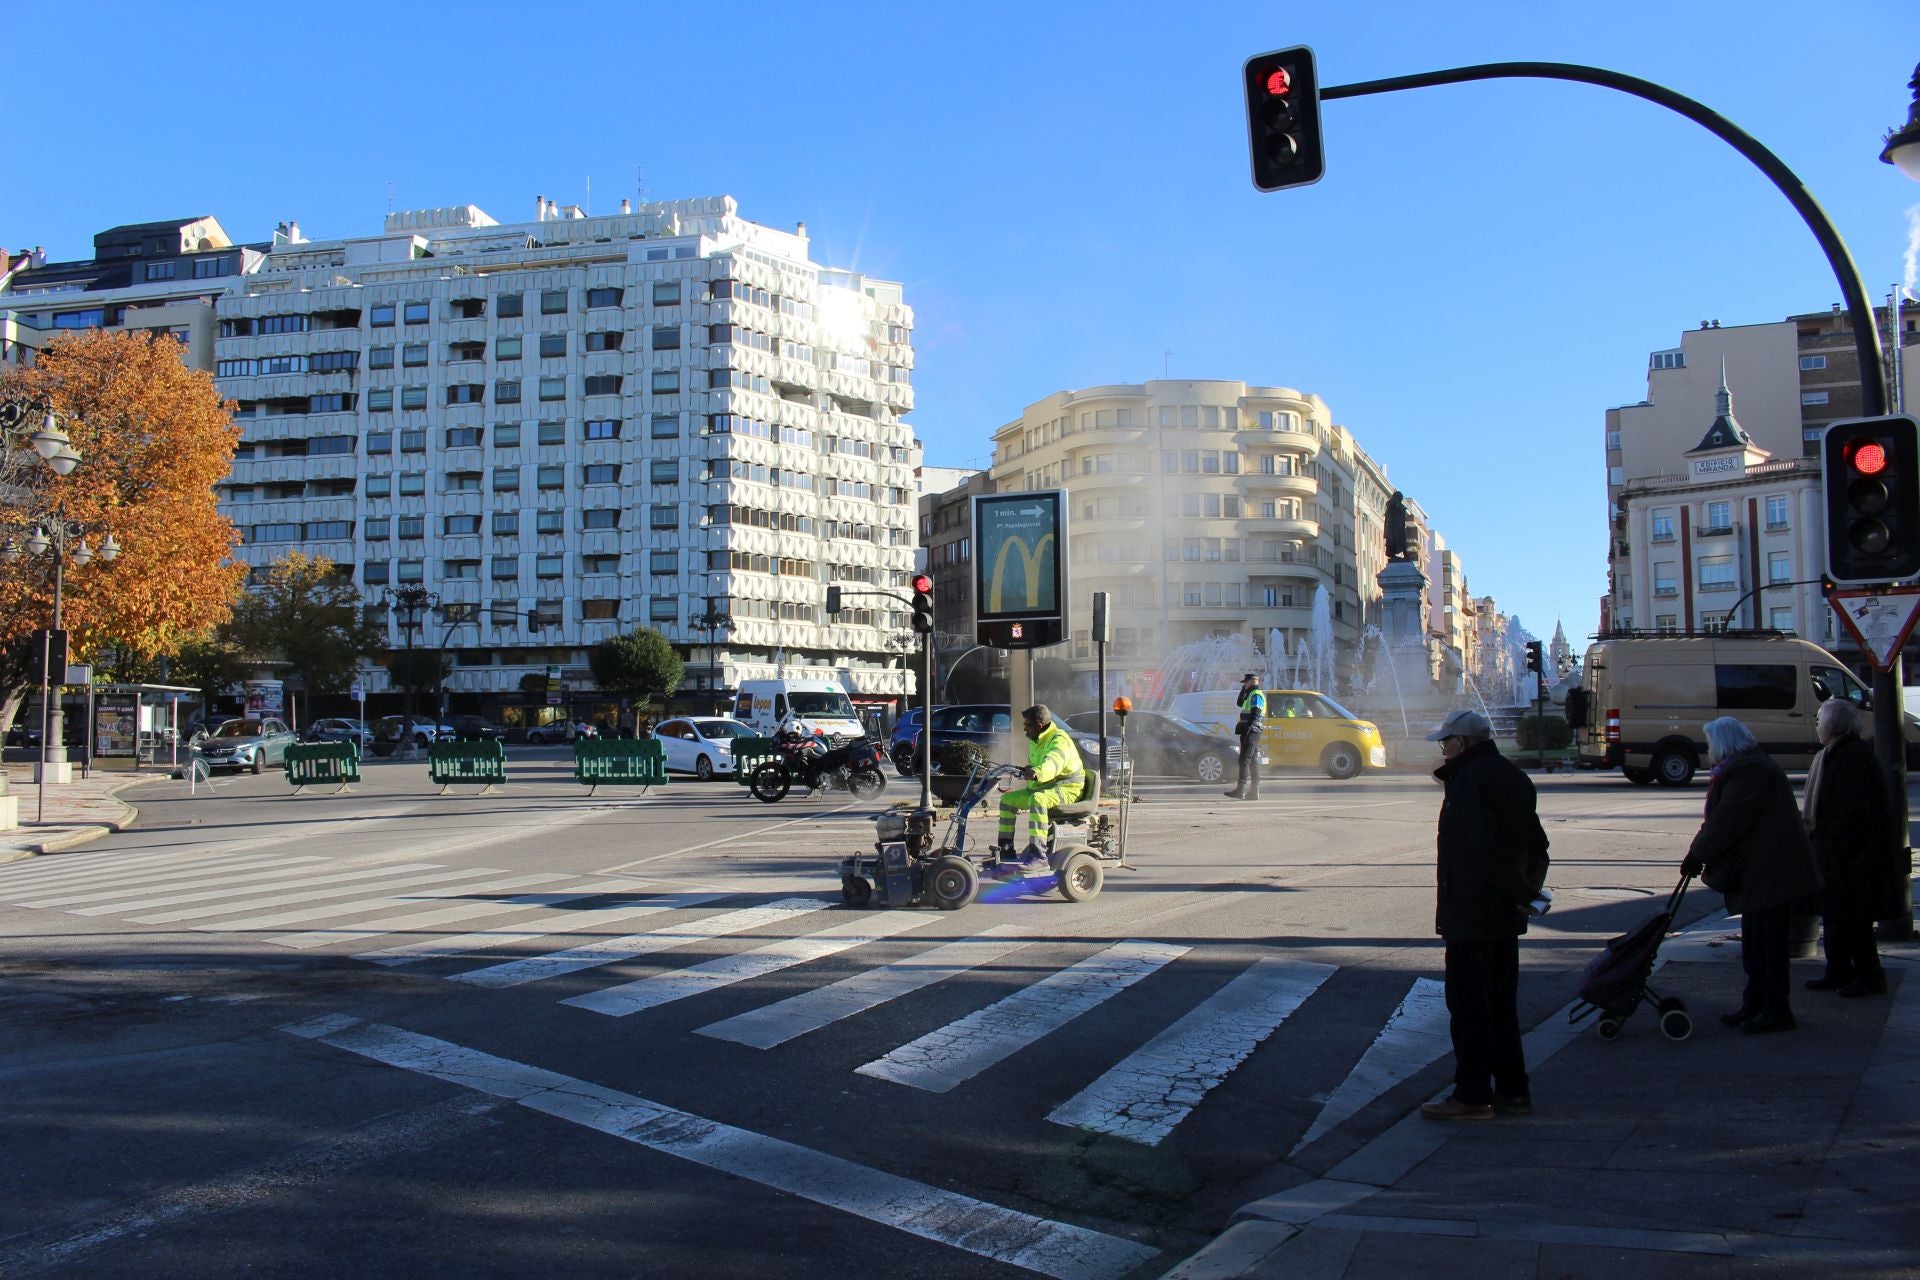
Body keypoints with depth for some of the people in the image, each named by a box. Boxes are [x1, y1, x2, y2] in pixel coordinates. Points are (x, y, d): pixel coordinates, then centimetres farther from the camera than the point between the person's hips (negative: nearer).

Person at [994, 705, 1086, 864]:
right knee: (1007, 799, 3)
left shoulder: (1059, 740, -19)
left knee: (1037, 799, -38)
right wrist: (1028, 770, 9)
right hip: (1041, 787, 10)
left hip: (1067, 788, -10)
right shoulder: (1035, 742, 12)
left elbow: (1053, 763, -42)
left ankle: (1037, 850, -44)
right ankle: (1005, 849, 4)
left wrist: (1037, 773, -61)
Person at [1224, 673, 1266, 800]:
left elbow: (1256, 714, -20)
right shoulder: (1251, 695, 21)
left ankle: (1240, 790, -21)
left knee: (1245, 760, -15)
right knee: (1253, 761, 9)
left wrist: (1249, 728, -29)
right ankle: (1254, 791, 11)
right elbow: (1240, 703, 33)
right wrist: (1244, 690, 22)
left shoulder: (1256, 695, -10)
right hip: (1251, 732, 11)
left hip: (1250, 732, -11)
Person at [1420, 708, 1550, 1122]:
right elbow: (1537, 843, 13)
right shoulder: (1513, 777, 13)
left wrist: (1521, 892, -15)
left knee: (1468, 1004, -2)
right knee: (1502, 1003, 16)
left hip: (1470, 913, -9)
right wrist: (1528, 889, 8)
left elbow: (1485, 849, -24)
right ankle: (1513, 1089, 21)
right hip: (1506, 915, 9)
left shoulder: (1468, 780, -16)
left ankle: (1472, 1095, 2)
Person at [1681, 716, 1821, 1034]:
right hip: (1759, 868, 11)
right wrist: (1699, 855, 14)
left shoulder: (1747, 770, -17)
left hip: (1770, 869, -11)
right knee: (1756, 942, 15)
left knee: (1769, 940, -5)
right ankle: (1756, 1005, 22)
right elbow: (1725, 819, 20)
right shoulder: (1747, 766, 18)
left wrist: (1696, 856, -10)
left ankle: (1775, 1011, 1)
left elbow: (1727, 822, -19)